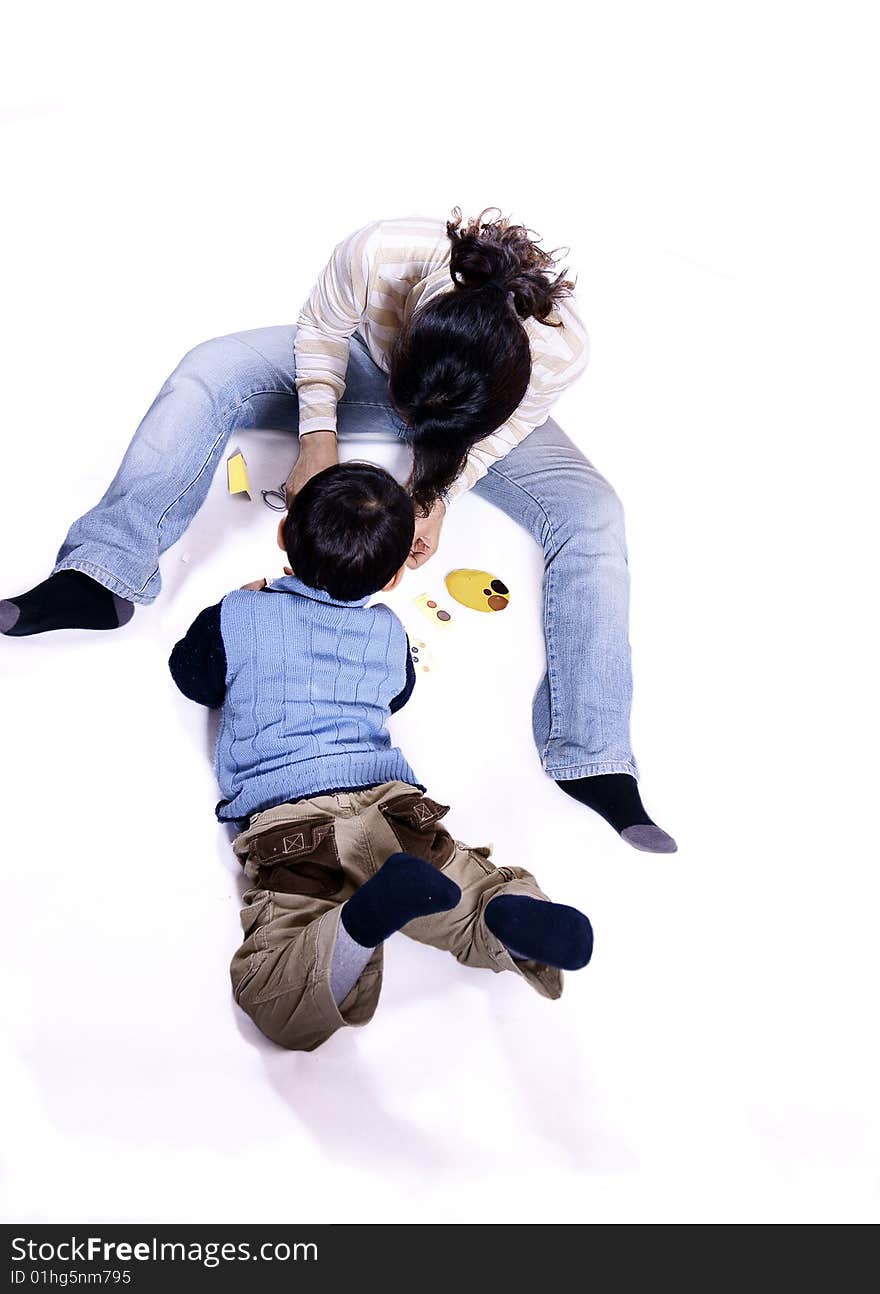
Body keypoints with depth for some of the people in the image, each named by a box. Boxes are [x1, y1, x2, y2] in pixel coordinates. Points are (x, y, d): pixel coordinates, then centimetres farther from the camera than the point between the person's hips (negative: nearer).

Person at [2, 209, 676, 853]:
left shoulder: (561, 350, -38)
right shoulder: (378, 254, -40)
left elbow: (499, 433, -16)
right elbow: (320, 331, -17)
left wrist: (441, 498, -25)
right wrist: (318, 442, -22)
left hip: (488, 406, -1)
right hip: (366, 362, 1)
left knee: (592, 518, -24)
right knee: (211, 370, -21)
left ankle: (595, 761, -22)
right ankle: (101, 578, -22)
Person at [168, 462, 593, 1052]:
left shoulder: (239, 616, 12)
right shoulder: (388, 631, 22)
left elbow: (194, 677, 31)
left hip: (283, 815, -3)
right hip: (393, 798, 3)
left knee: (275, 1001, -15)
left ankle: (365, 918, -43)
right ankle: (515, 912, -26)